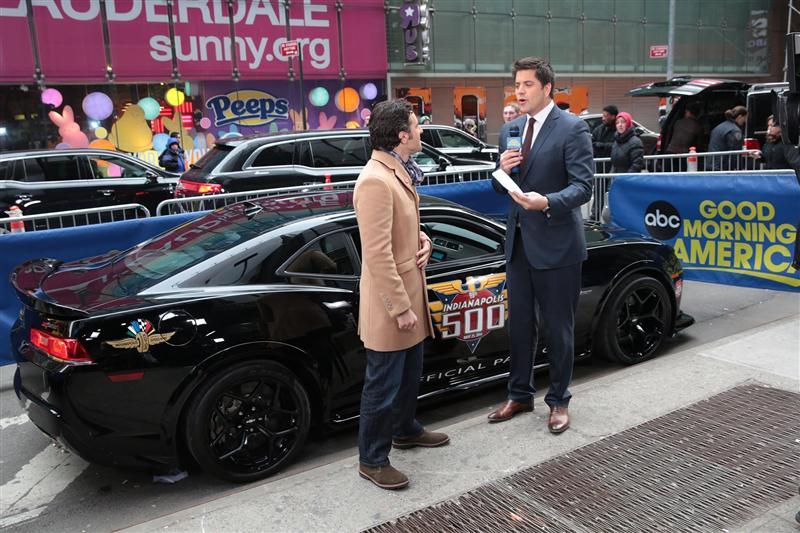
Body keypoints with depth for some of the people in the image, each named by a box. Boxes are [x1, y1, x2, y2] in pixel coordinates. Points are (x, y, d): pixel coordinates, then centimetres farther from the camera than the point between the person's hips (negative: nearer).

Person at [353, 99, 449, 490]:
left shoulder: (399, 171, 7)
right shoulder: (375, 181, -24)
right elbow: (378, 256, -25)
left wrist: (422, 239, 0)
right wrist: (401, 308, -22)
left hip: (410, 288, 10)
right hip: (390, 301, -10)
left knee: (410, 373, 25)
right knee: (384, 385, 5)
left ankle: (405, 430, 46)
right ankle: (371, 460, 22)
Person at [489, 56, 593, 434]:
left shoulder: (572, 128, -9)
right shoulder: (510, 130, 11)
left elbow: (583, 186, -16)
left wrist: (547, 201, -33)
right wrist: (502, 170, -7)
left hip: (555, 244, -6)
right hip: (518, 242, 6)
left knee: (558, 328, 6)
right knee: (519, 324, 15)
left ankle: (559, 400, 24)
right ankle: (520, 395, 31)